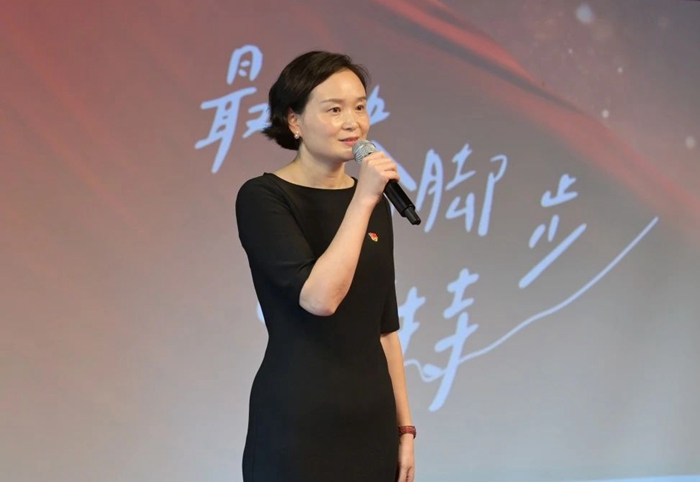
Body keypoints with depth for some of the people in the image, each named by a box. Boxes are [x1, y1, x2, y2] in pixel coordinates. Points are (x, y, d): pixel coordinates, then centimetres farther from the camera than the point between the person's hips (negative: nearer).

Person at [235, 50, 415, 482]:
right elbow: (320, 297, -24)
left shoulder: (372, 201, 9)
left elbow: (385, 324, 12)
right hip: (298, 424, -6)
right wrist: (361, 202, -21)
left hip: (371, 421, 6)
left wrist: (404, 426, 10)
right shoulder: (263, 198, -11)